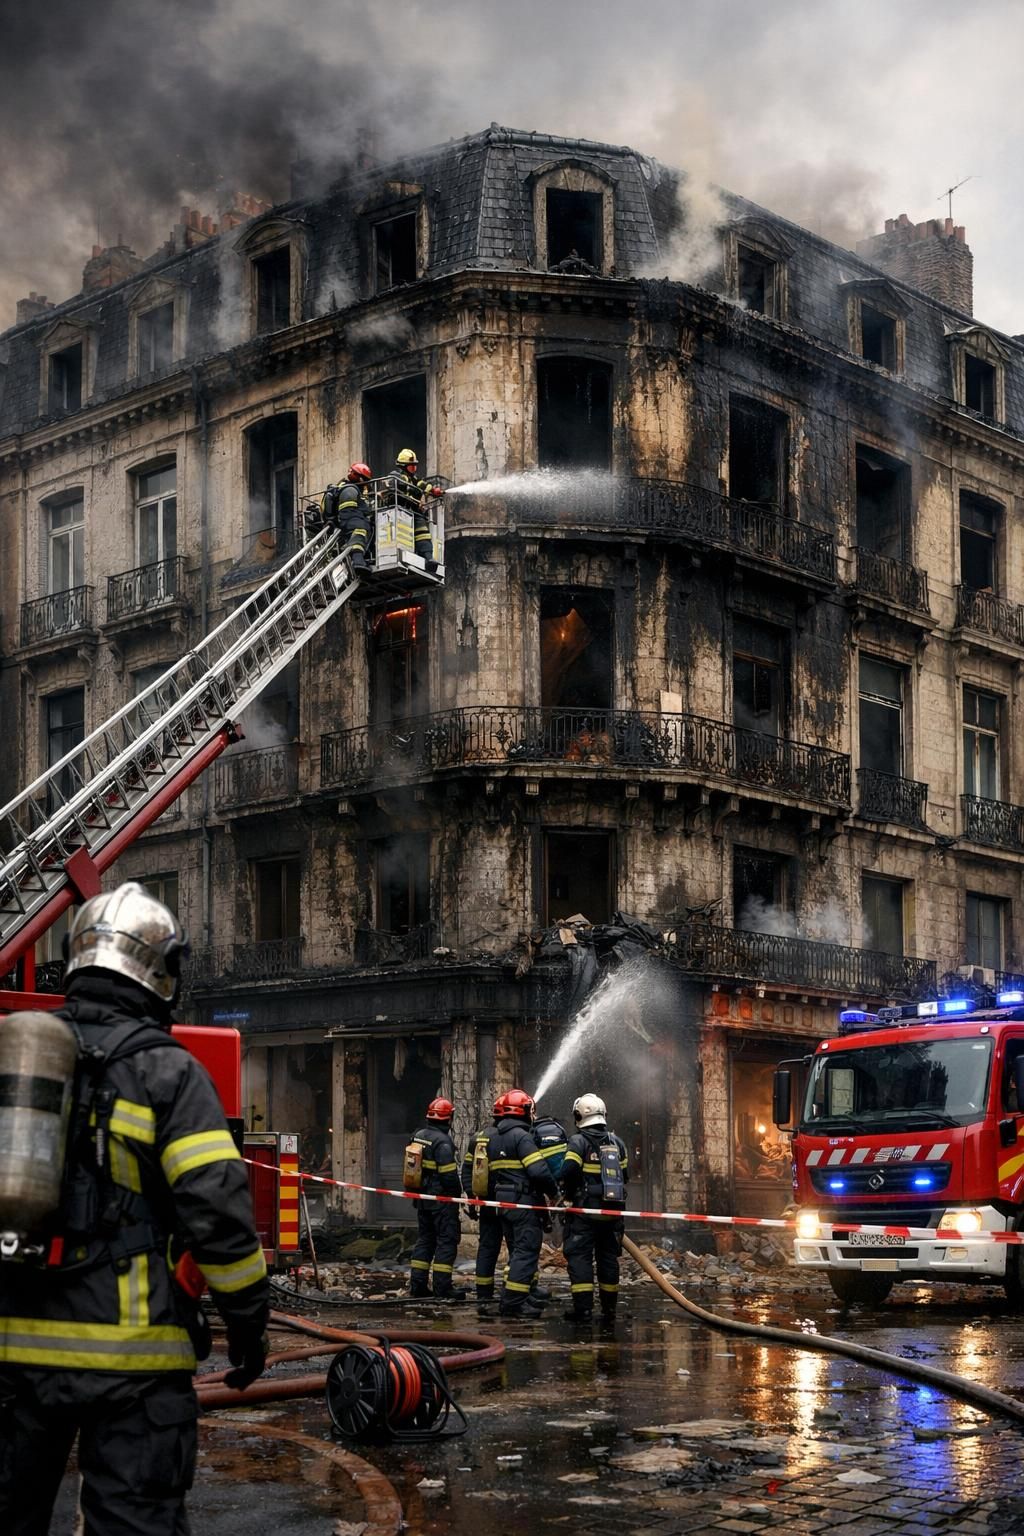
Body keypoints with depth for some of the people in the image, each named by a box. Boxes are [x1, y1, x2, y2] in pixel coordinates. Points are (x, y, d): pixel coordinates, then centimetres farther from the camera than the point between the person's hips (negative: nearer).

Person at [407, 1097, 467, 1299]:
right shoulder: (442, 1142, -19)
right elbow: (449, 1174, -20)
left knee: (425, 1238, 14)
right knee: (447, 1239, -3)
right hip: (442, 1199, -9)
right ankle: (442, 1285, -5)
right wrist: (457, 1193, -5)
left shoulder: (418, 1137, 8)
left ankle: (418, 1284, 14)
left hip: (422, 1197, 9)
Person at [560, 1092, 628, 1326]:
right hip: (612, 1210, 6)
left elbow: (569, 1170, -19)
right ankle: (609, 1309, 16)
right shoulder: (617, 1142, 11)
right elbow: (624, 1174, 13)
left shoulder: (578, 1141, -8)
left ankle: (583, 1308, -9)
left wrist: (568, 1195, -3)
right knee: (608, 1258, 12)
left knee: (579, 1257, -3)